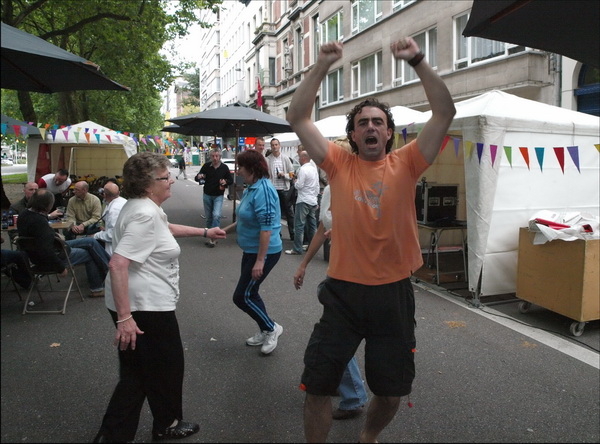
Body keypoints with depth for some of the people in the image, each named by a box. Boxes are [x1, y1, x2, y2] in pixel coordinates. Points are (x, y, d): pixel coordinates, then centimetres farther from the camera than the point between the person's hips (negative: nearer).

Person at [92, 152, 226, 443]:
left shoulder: (145, 207, 10)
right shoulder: (145, 214, -23)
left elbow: (167, 228, 32)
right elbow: (117, 265, -30)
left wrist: (205, 232, 35)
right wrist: (124, 317, -31)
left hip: (144, 303, 10)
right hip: (145, 309, -10)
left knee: (137, 374, 19)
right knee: (166, 368, 12)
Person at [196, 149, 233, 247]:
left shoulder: (224, 167, -5)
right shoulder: (206, 166, -4)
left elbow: (231, 180, 6)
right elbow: (197, 178, 1)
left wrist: (225, 182, -17)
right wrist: (198, 177, -24)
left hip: (218, 196, -2)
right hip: (207, 195, 2)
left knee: (216, 215, -17)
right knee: (209, 217, 11)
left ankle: (213, 238, -8)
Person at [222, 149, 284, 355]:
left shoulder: (263, 189, -23)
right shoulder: (251, 187, 7)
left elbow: (267, 227, -27)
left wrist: (260, 261, -26)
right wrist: (225, 230, 22)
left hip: (264, 252, -10)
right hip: (251, 250, 10)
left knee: (242, 296, -1)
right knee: (250, 293, 18)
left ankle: (271, 328, 18)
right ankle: (265, 332, 34)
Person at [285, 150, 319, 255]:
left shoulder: (303, 169, -14)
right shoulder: (314, 168, 11)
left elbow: (299, 186, -17)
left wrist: (295, 181, 3)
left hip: (304, 201, -8)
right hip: (313, 200, 8)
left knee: (299, 225, -5)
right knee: (312, 224, 13)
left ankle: (297, 249, -4)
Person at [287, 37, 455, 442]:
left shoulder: (406, 164, -1)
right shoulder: (339, 164, -1)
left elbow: (445, 112, -7)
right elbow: (298, 117, -6)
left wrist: (417, 61, -13)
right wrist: (323, 66, -12)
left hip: (394, 293, 1)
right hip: (343, 291, -1)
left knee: (391, 390, 18)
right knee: (317, 385, 7)